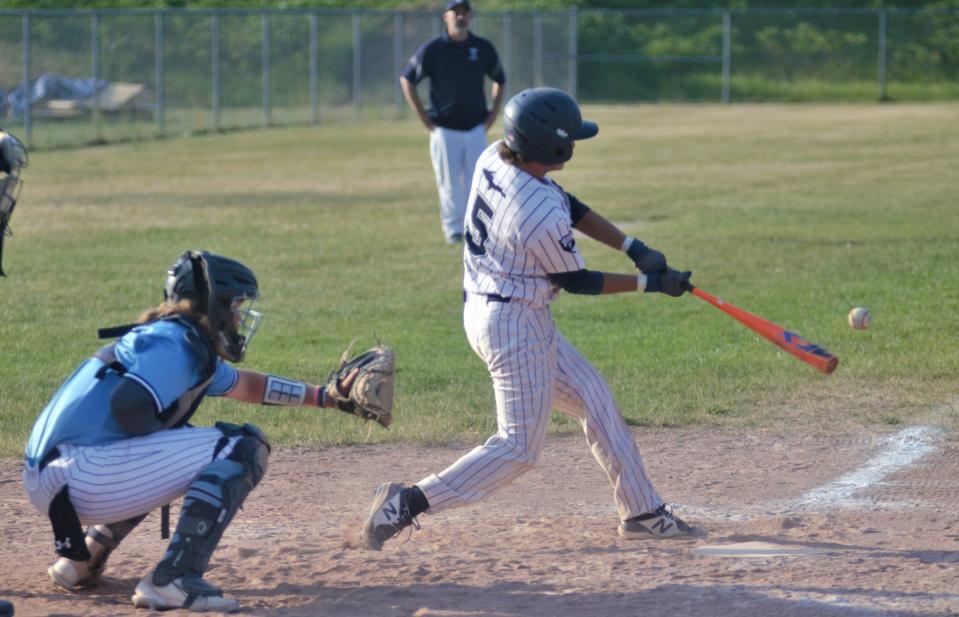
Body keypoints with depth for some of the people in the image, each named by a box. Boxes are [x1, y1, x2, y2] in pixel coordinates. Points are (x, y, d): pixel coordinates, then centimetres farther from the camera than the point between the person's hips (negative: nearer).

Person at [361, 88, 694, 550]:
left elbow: (572, 208, 8)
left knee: (593, 399, 17)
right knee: (519, 448, -3)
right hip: (517, 325, -10)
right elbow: (576, 281, -11)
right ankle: (409, 503, -6)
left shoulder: (493, 160, -4)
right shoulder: (543, 218, -29)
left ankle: (642, 512, 25)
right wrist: (649, 283, -2)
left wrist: (633, 248, 2)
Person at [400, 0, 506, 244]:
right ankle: (453, 230, 9)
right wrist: (425, 119, -1)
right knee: (449, 184, 0)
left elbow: (499, 80, 19)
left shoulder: (484, 48, 3)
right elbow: (407, 80, 4)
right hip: (445, 130, -2)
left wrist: (493, 113, 8)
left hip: (476, 130, 2)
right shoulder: (432, 49, -4)